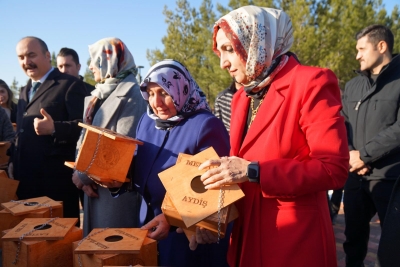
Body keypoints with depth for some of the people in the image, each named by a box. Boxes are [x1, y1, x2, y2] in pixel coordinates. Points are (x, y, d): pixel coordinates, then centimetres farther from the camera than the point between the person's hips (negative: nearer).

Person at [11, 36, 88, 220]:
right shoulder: (25, 91, 19)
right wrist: (13, 166, 13)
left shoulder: (70, 85, -7)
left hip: (56, 180, -8)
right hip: (25, 179, 8)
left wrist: (54, 128, -30)